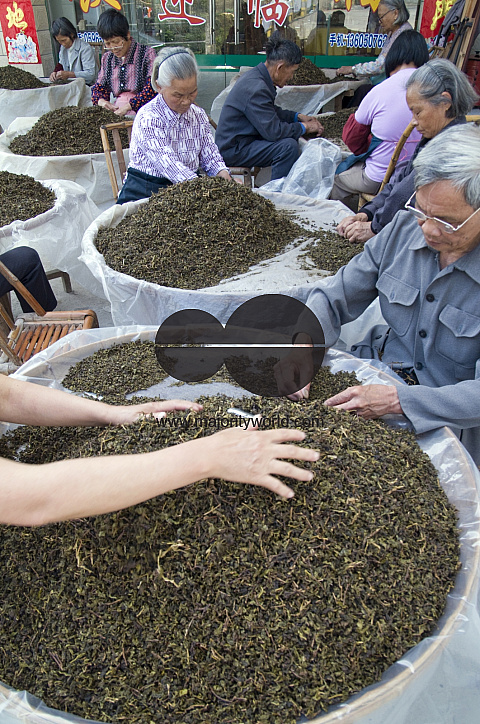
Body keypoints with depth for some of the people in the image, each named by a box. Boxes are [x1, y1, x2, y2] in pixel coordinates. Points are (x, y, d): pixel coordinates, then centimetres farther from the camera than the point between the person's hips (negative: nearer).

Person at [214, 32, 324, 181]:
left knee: (292, 137, 13)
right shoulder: (256, 88, -24)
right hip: (233, 150, -11)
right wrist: (305, 127, -12)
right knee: (288, 145, -24)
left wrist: (298, 116, 12)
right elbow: (274, 131, -26)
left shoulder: (256, 75, 8)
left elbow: (272, 111, 23)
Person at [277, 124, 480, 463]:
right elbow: (333, 298, 1)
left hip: (451, 422, -3)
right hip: (377, 375, 4)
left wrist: (397, 399, -32)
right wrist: (303, 345, -20)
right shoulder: (403, 228, -4)